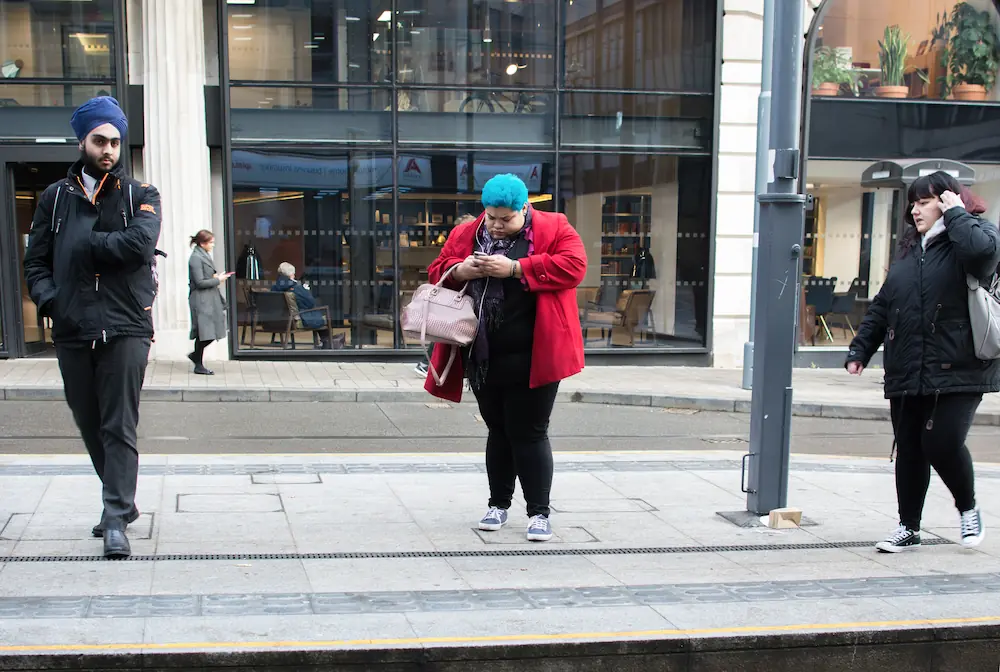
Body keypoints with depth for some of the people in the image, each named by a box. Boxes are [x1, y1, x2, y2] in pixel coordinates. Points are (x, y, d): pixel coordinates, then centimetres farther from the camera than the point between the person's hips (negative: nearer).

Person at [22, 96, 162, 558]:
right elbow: (35, 261, 11)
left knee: (120, 427, -5)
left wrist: (82, 245, -7)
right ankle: (122, 502, 28)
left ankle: (116, 519, -3)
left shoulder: (141, 195, 7)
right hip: (72, 331, 4)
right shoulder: (56, 197, 13)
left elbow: (141, 242, -13)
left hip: (125, 329, -3)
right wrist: (49, 298, -7)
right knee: (90, 425, 12)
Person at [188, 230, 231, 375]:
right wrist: (217, 280, -11)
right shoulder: (196, 258, -14)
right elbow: (200, 282, -17)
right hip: (201, 301, -9)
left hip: (210, 299, 9)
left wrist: (216, 276, 7)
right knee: (205, 333, -5)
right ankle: (199, 365, 7)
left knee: (214, 331, 8)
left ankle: (196, 355, 24)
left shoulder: (204, 256, 14)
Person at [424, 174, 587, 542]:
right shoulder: (465, 234, 9)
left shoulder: (554, 229, -3)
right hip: (483, 357, 4)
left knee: (528, 432, -3)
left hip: (531, 358, -4)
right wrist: (459, 270, -12)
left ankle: (539, 512, 8)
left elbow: (573, 266, -16)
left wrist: (514, 268, -20)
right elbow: (437, 271, 12)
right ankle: (498, 504, 28)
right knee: (498, 430, 15)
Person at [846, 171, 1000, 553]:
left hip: (959, 371, -6)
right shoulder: (909, 250, 17)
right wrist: (859, 350, 10)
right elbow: (881, 307, 17)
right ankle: (909, 528, 21)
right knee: (909, 452, 8)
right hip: (906, 374, 6)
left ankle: (968, 509, 16)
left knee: (942, 443, -13)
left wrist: (955, 213, -13)